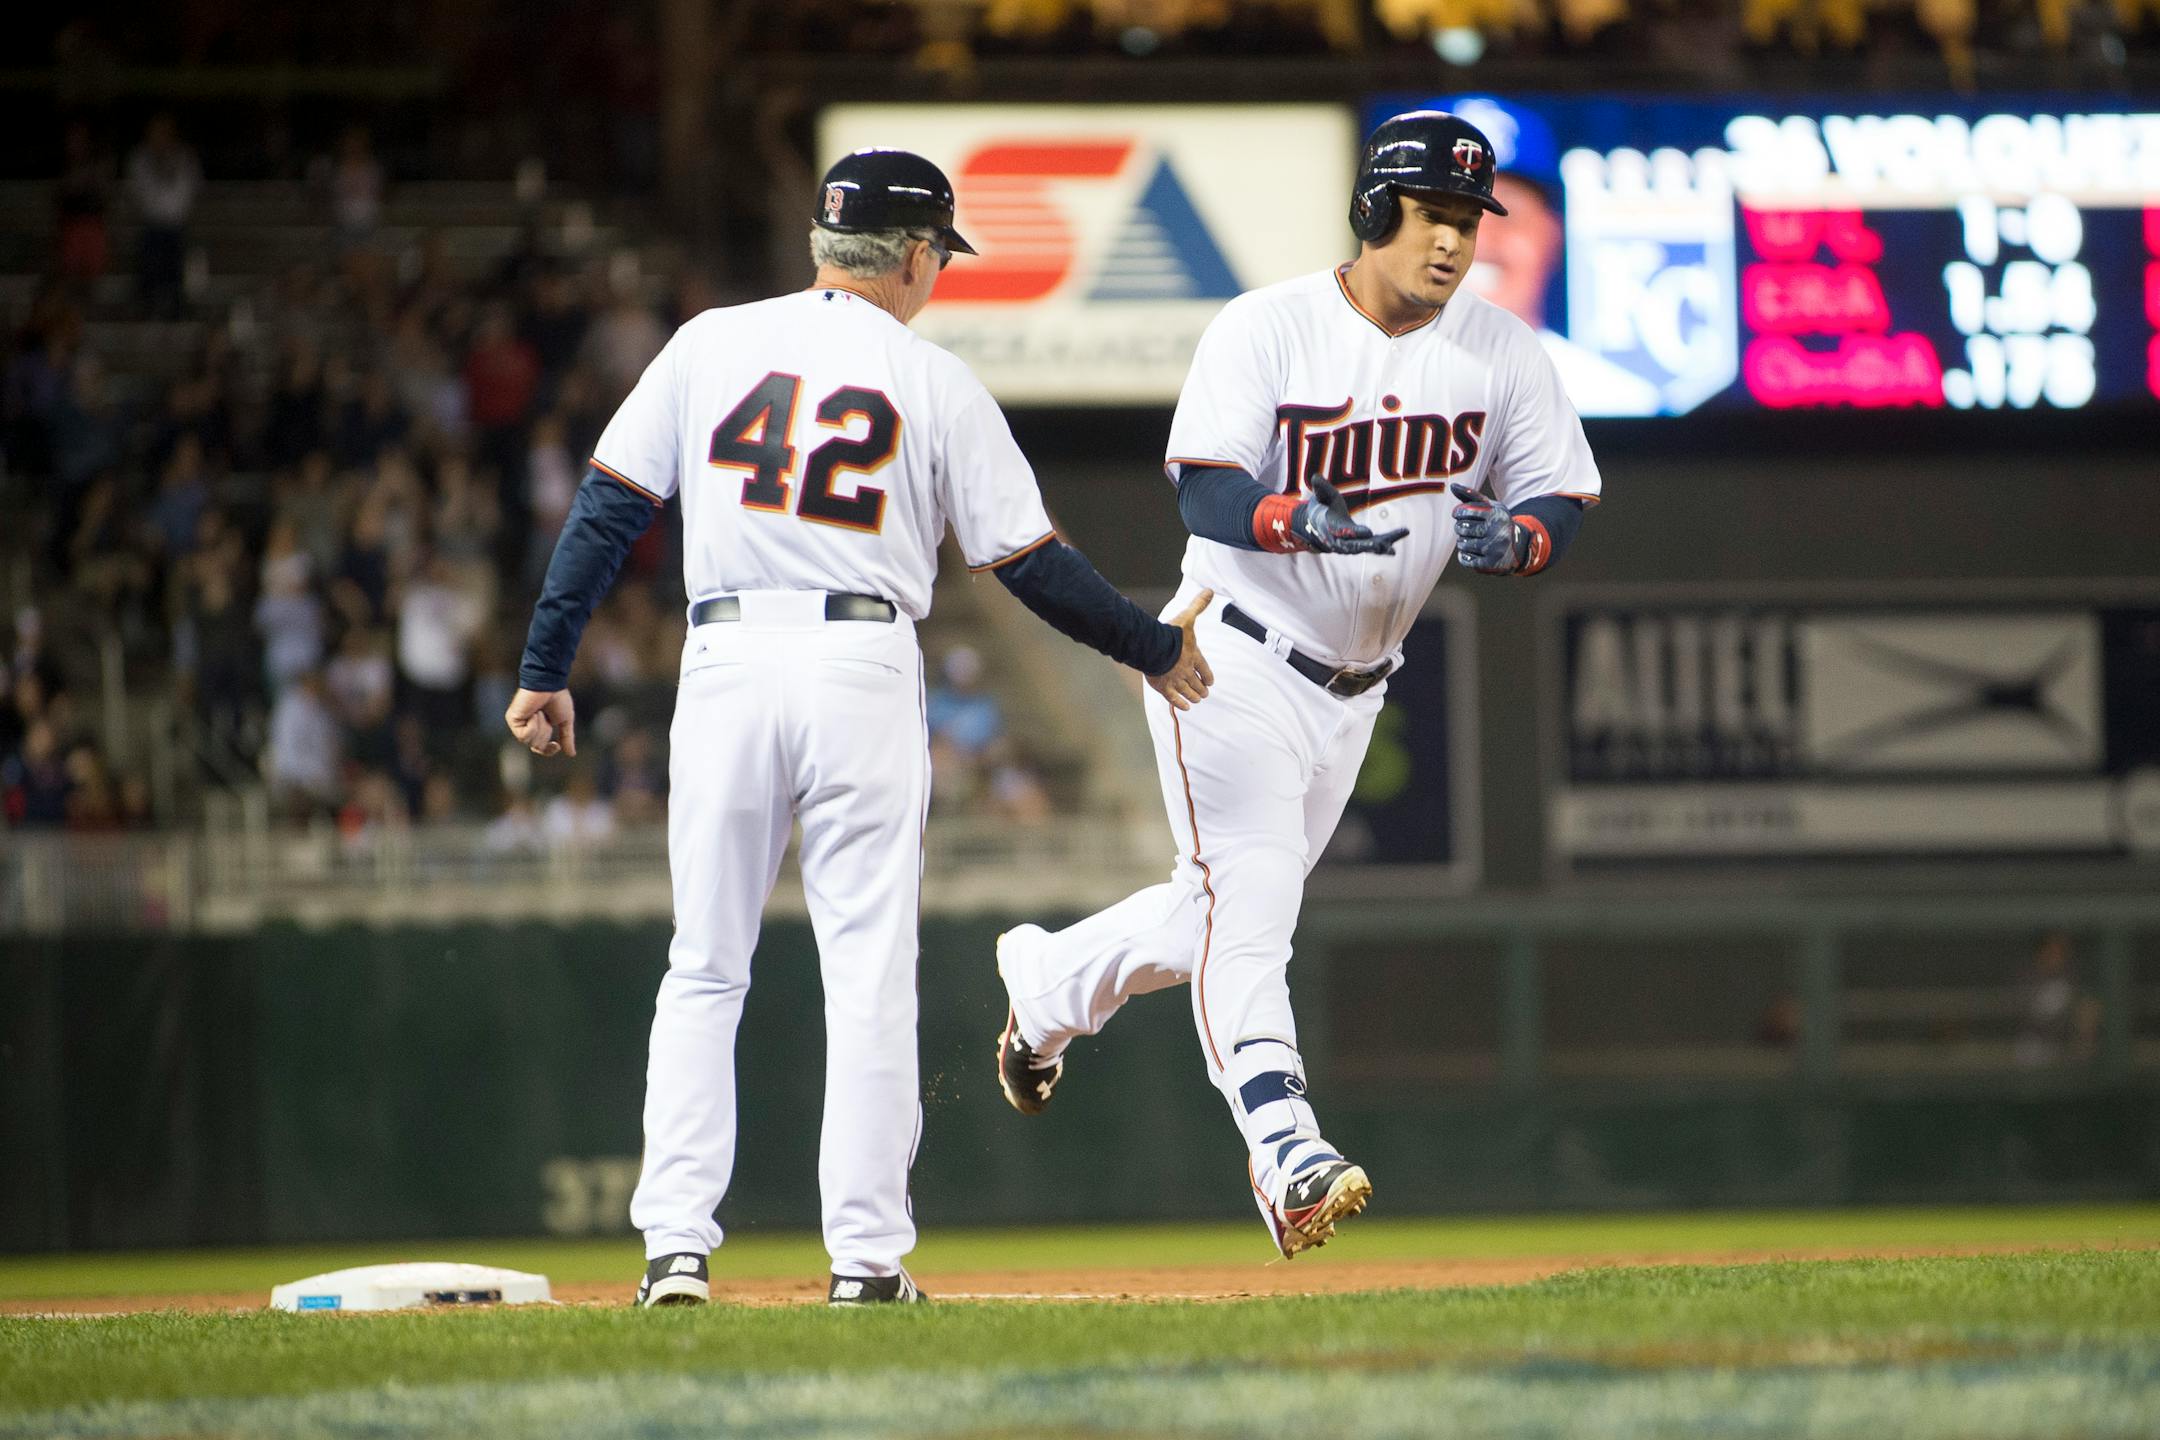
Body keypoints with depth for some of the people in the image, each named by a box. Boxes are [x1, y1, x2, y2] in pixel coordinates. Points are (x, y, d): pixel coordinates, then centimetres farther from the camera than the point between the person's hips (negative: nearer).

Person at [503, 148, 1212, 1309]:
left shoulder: (711, 345, 7)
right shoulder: (937, 384, 3)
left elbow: (606, 510, 3)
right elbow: (1029, 560, 5)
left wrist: (544, 670, 8)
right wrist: (1154, 648, 18)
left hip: (726, 661, 1)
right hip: (865, 675, -1)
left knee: (703, 972, 9)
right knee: (871, 976, 4)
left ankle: (676, 1245, 1)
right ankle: (866, 1256, 1)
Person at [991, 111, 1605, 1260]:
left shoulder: (1500, 352, -1)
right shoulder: (1266, 330, -13)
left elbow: (1562, 501, 0)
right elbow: (1204, 488, -22)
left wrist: (1510, 539, -24)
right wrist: (1299, 520, -42)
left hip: (1352, 688, 6)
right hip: (1236, 661, -6)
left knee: (1228, 915, 16)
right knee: (1248, 902, -19)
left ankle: (1049, 979, 41)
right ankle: (1286, 1153, -28)